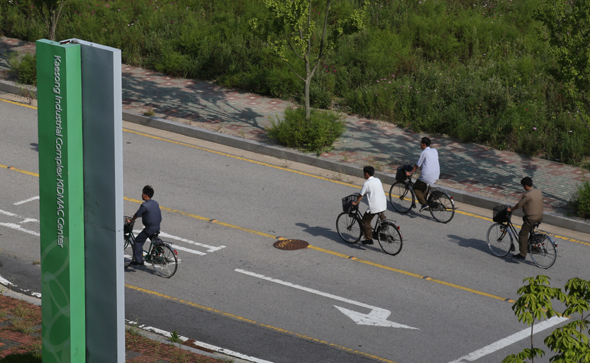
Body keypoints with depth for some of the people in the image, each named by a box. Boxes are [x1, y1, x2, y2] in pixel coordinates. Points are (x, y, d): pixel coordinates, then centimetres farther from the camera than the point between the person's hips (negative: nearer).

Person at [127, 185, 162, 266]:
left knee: (138, 241, 4)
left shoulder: (144, 205, -18)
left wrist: (130, 221, 10)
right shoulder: (155, 203, 8)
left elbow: (137, 215, -9)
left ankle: (138, 261, 5)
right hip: (157, 227, 8)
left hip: (150, 228, -8)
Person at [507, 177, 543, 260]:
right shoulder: (539, 192, 4)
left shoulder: (527, 195, -20)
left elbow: (518, 205, -10)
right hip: (540, 217, 8)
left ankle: (522, 254, 5)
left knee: (523, 234, 3)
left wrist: (510, 209, 6)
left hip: (531, 218, -8)